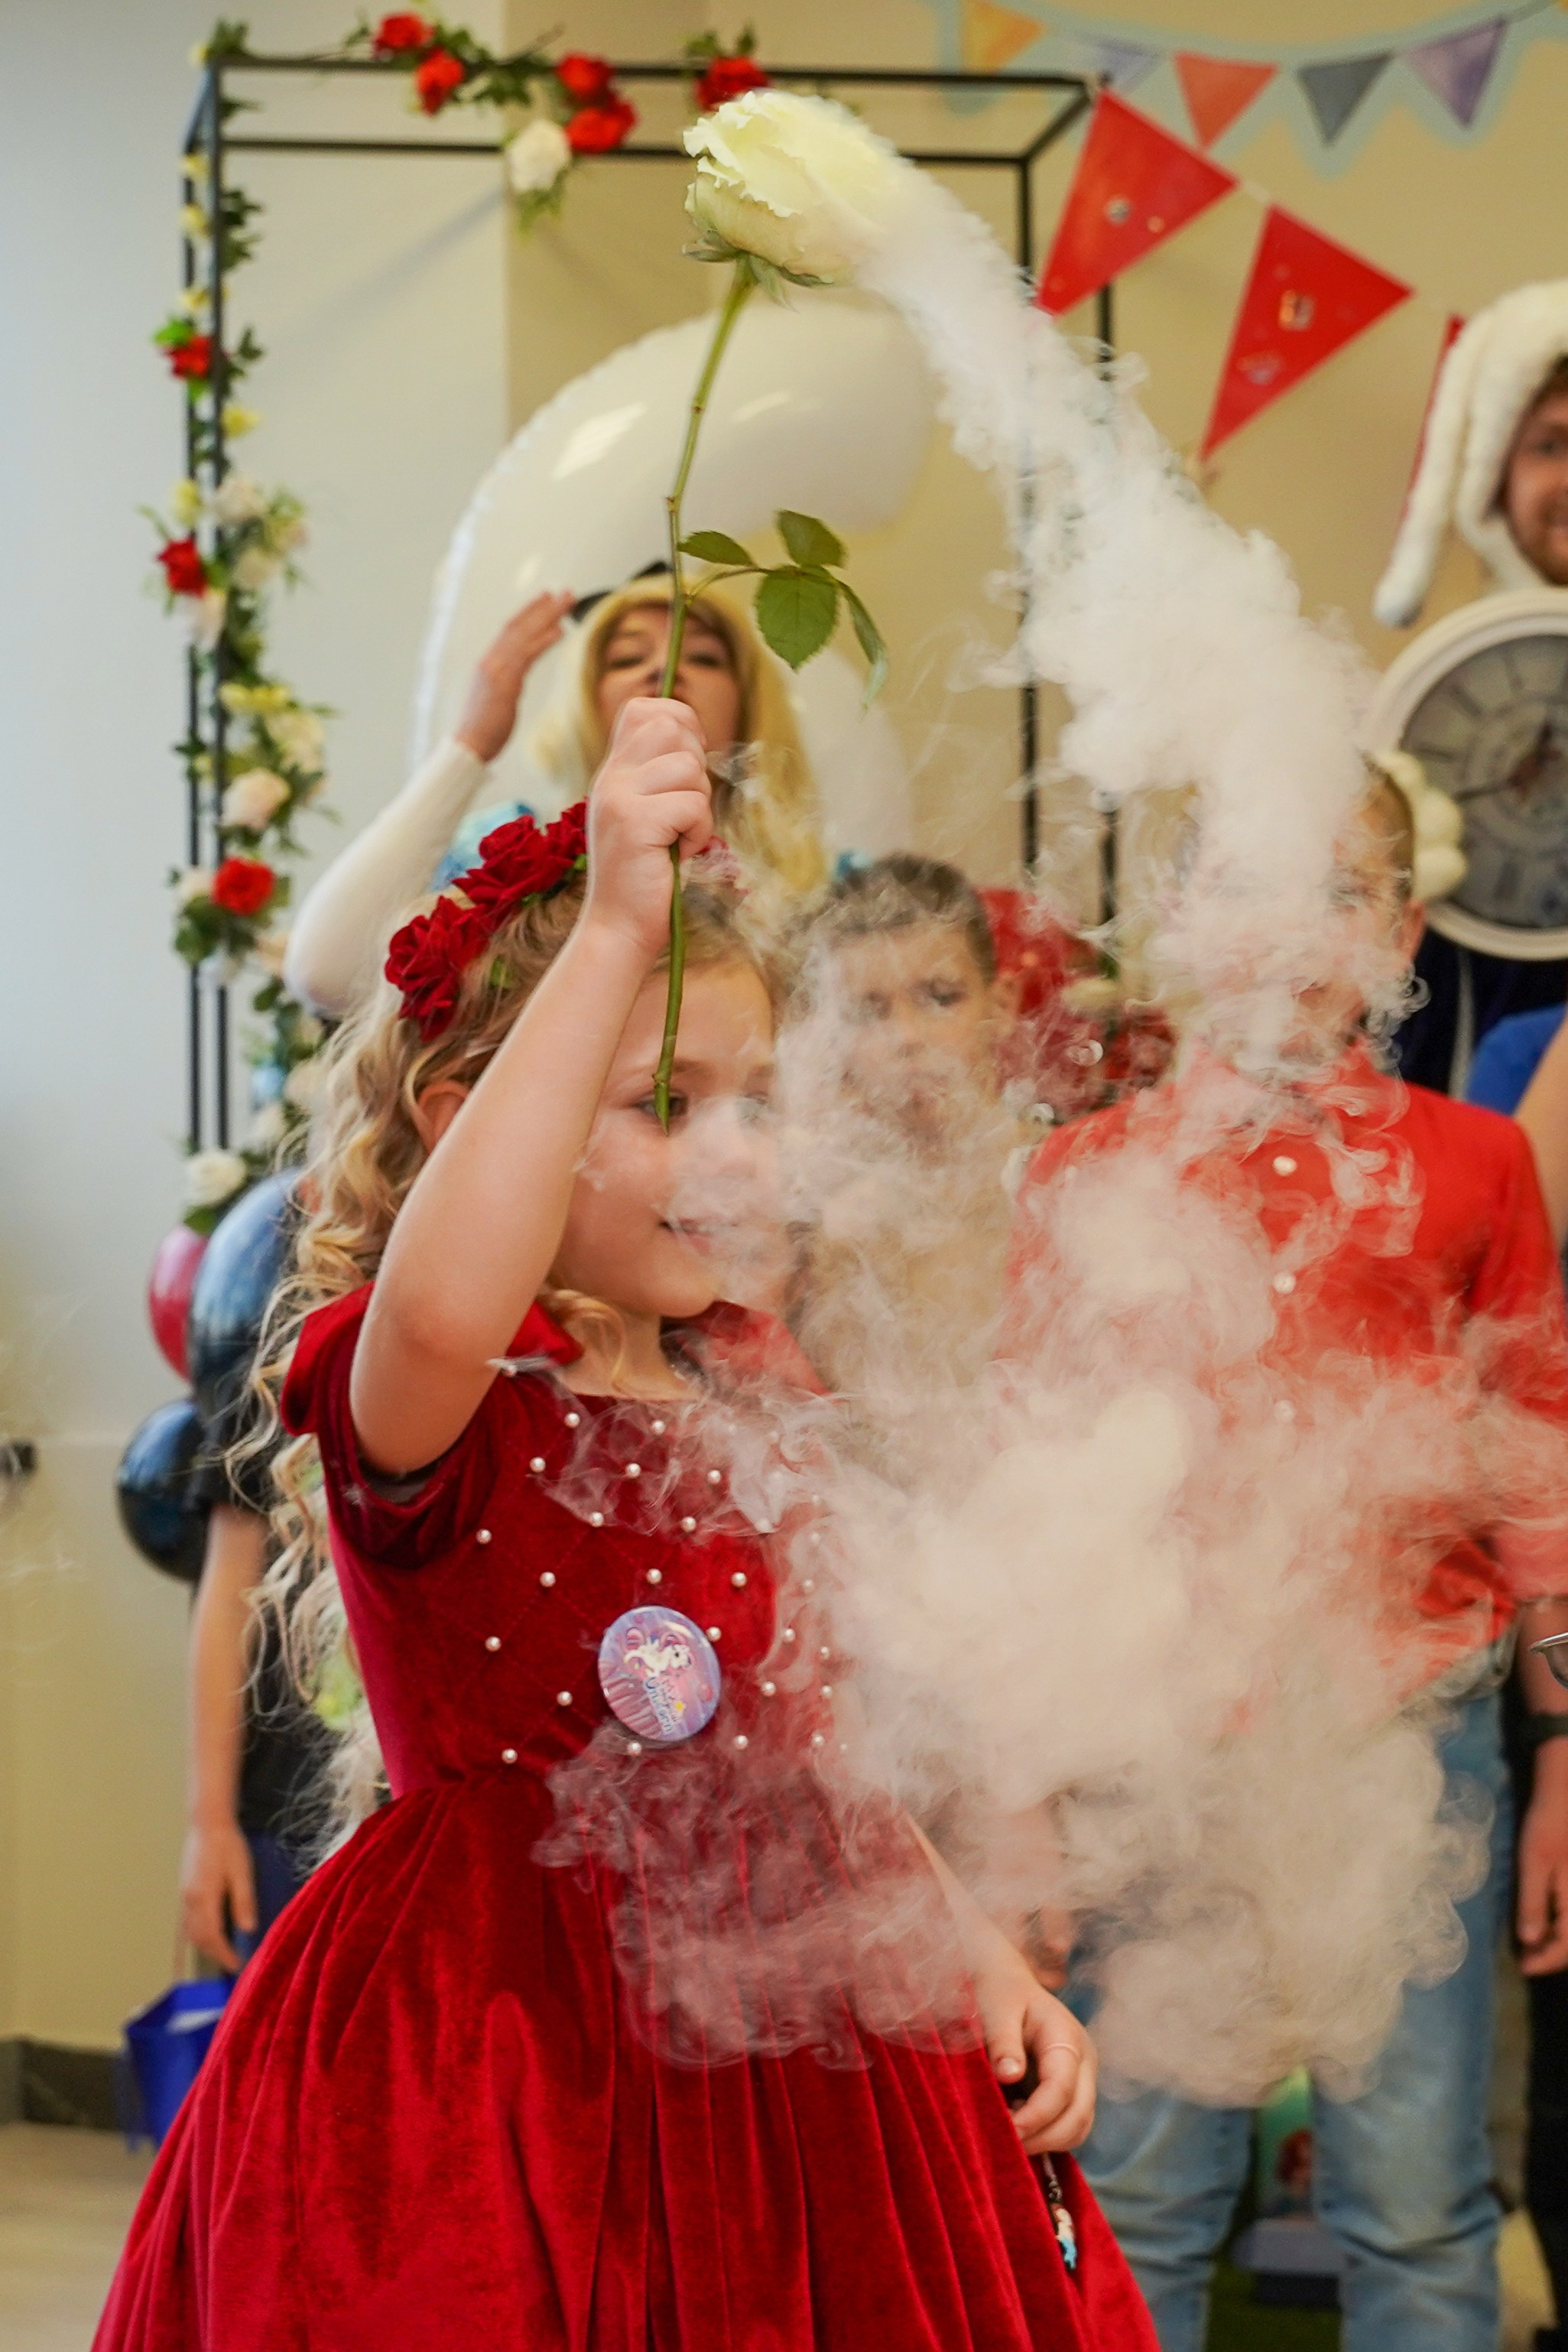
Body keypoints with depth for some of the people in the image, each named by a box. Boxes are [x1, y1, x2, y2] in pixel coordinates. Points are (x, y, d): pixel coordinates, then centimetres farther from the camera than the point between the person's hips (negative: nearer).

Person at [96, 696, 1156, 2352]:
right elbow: (445, 1309, -40)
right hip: (496, 2072, -6)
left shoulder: (753, 1401, 11)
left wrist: (981, 1953, 7)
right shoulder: (410, 1398, -13)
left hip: (776, 2055, 7)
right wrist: (612, 936, -41)